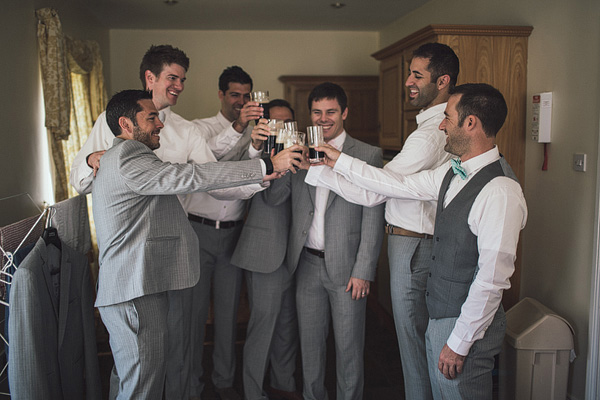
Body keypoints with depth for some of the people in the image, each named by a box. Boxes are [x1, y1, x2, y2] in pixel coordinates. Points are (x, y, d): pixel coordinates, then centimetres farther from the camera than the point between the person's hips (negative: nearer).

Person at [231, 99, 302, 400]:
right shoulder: (256, 153, -6)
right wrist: (255, 148, -42)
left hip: (294, 253, 6)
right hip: (266, 256, -6)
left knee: (288, 322, 17)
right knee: (263, 324, 2)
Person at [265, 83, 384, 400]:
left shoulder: (368, 156, -4)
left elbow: (373, 219, -7)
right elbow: (274, 199, 4)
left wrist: (363, 271, -11)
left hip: (346, 267, -3)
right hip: (307, 264, 4)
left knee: (348, 346, 10)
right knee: (310, 342, 17)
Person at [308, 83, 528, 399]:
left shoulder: (500, 192, -25)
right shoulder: (453, 172, 4)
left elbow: (492, 280, -25)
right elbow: (399, 185, 13)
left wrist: (459, 343, -19)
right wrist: (341, 162, 16)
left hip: (467, 325, -9)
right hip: (438, 315, 9)